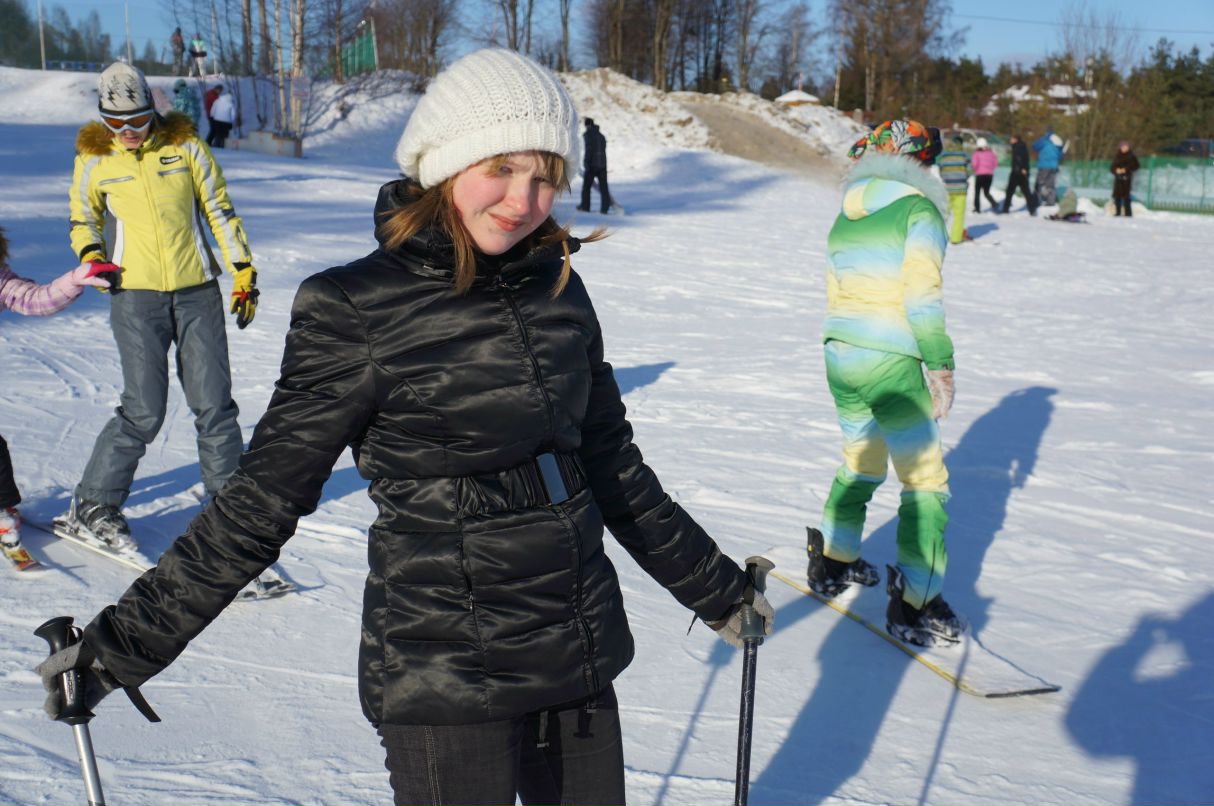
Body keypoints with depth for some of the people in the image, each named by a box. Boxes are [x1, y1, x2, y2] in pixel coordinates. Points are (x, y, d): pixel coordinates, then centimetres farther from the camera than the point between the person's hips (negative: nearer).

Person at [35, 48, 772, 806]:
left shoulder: (557, 289, 3)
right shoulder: (357, 308, -12)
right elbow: (263, 499, -8)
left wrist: (715, 587, 20)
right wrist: (120, 646, -8)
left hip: (581, 658, 6)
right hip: (445, 681, -5)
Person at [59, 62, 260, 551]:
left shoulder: (184, 146, 2)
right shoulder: (93, 160, 3)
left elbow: (220, 210, 8)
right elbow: (83, 218, 17)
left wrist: (243, 272, 5)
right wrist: (91, 255, -4)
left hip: (197, 291, 1)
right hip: (136, 295, -1)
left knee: (213, 402, 2)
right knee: (144, 411, -7)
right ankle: (91, 506, 9)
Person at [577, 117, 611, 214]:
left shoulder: (587, 135, -7)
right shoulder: (601, 136, 14)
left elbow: (587, 150, -16)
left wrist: (586, 165, -17)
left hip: (591, 165, -5)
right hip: (602, 165, 5)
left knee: (586, 186, 8)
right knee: (603, 187, 2)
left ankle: (585, 206, 14)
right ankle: (605, 207, -4)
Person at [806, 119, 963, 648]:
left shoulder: (844, 219, 12)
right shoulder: (918, 209, -8)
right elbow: (921, 294, -17)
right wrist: (940, 364, -10)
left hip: (839, 357, 7)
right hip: (891, 364, -7)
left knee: (861, 463, 26)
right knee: (925, 483, 1)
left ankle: (831, 562, 38)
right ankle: (913, 605, 3)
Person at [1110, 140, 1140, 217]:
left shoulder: (1131, 157, 3)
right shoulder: (1117, 157, 15)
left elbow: (1136, 166, -1)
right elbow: (1112, 167, 14)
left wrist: (1126, 169, -12)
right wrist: (1116, 170, -8)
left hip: (1126, 178, -4)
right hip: (1118, 178, 4)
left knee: (1125, 195, -13)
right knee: (1117, 194, -1)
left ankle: (1128, 213, -13)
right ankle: (1118, 212, 7)